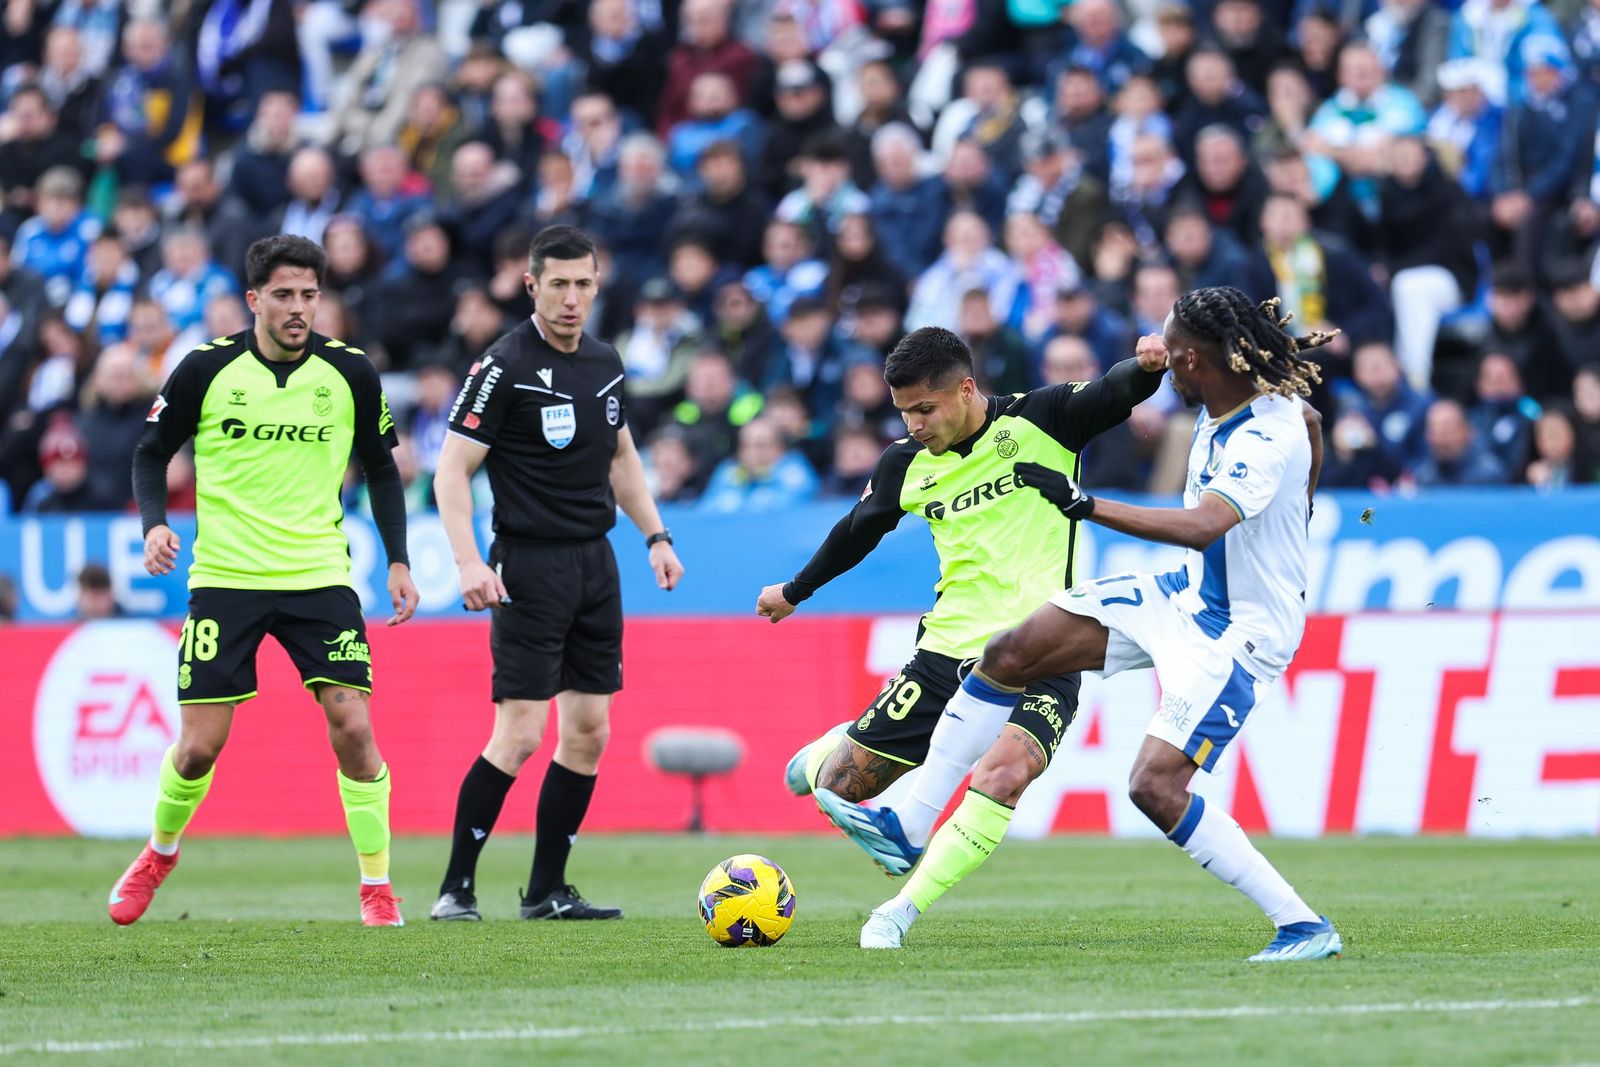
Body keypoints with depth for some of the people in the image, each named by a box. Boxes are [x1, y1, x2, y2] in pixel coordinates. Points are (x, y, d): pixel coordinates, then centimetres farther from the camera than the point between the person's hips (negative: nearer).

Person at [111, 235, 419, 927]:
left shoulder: (350, 373, -1)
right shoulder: (205, 370, -5)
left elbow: (380, 467, 12)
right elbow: (152, 453, 6)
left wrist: (398, 561, 6)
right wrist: (154, 524, -12)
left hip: (320, 577, 1)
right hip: (224, 578, -1)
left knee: (353, 728, -13)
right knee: (200, 745, -2)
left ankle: (378, 890, -1)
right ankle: (160, 853, 29)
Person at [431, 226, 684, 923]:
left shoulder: (604, 363, 10)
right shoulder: (504, 366, -11)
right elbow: (451, 472, -13)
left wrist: (655, 535, 15)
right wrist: (469, 563, -23)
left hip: (595, 564, 7)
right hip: (530, 569, -7)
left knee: (588, 733, 5)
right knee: (520, 734, -13)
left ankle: (547, 891, 13)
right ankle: (455, 889, -5)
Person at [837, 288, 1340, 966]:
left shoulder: (1268, 440, -28)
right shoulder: (1234, 413, 0)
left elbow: (1201, 526, -43)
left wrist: (1084, 505, -44)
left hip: (1241, 633, -9)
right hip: (1185, 593, 9)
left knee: (1155, 785, -21)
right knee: (1006, 655, 0)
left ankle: (1305, 927, -13)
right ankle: (910, 826, 7)